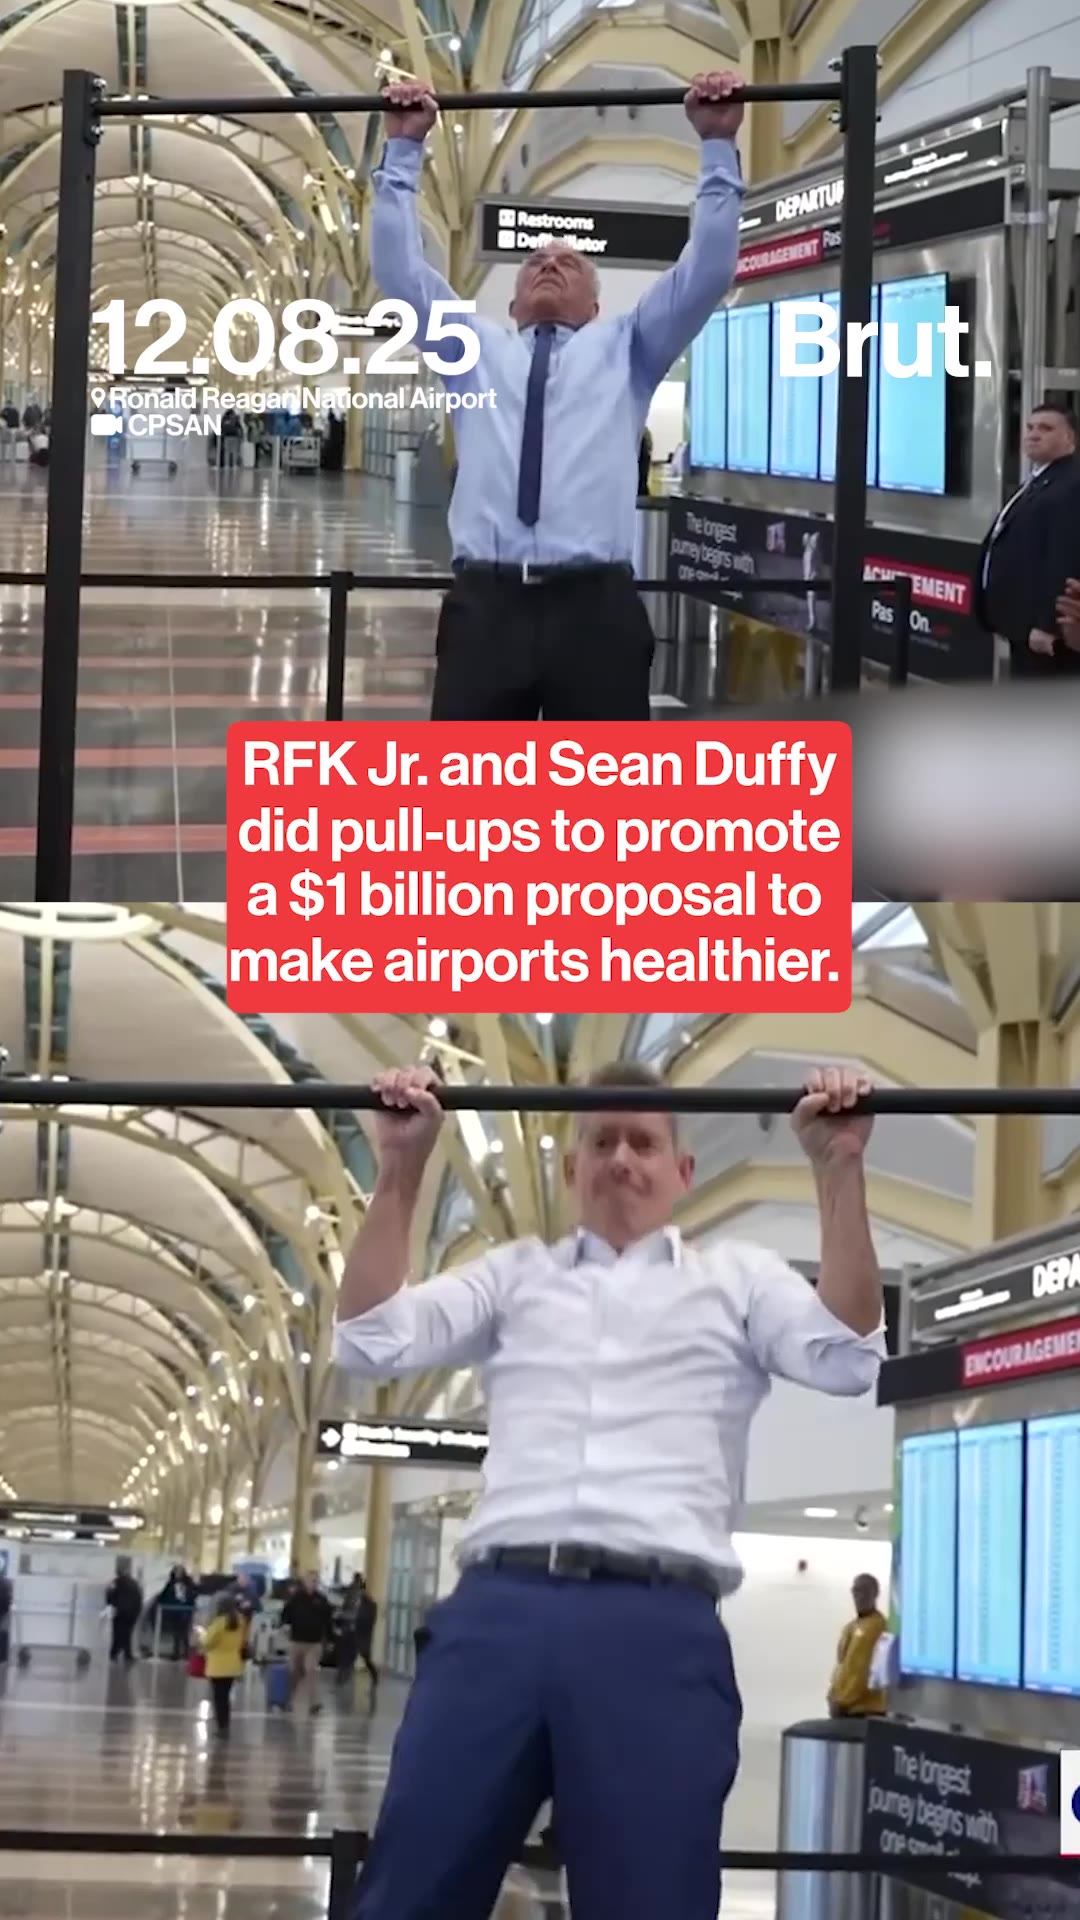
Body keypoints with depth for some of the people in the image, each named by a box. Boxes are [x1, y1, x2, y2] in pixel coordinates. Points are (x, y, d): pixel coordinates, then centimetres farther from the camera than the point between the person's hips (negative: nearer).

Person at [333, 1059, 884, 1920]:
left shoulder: (736, 1279, 19)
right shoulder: (517, 1274, 23)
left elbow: (848, 1357, 1)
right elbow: (371, 1341, 10)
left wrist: (839, 1170, -4)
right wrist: (402, 1167, 4)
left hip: (659, 1631, -1)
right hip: (497, 1613, 2)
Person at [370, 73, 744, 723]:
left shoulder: (625, 350, 21)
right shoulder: (475, 349, 24)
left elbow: (708, 269, 13)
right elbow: (400, 269, 17)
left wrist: (719, 146, 9)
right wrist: (405, 149, 15)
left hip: (595, 607, -1)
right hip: (486, 604, 1)